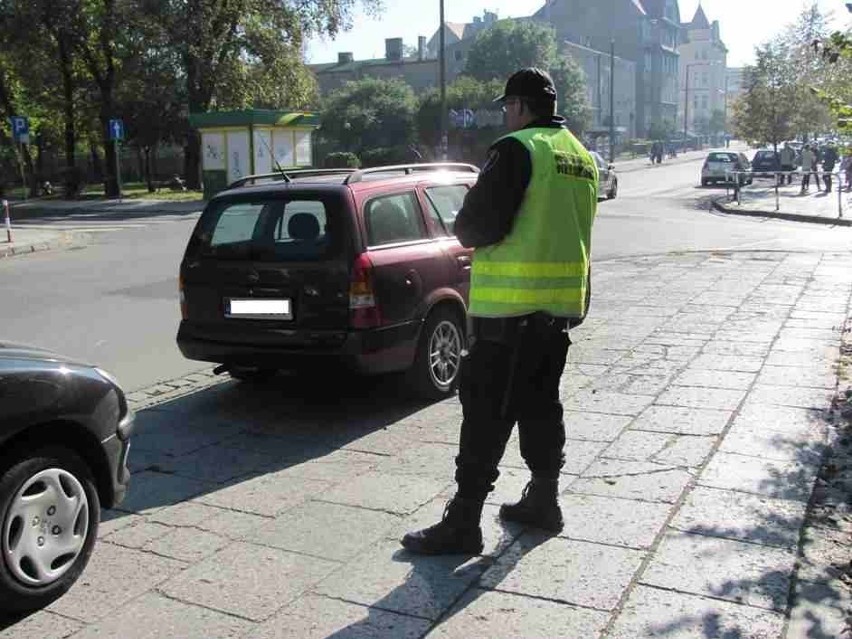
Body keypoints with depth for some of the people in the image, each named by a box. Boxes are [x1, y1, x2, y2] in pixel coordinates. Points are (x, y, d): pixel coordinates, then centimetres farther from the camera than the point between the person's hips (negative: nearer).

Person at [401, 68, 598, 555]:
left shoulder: (517, 149, -14)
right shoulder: (583, 157, 14)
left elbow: (476, 226, -17)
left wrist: (464, 231, 5)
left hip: (511, 308, -8)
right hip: (563, 302, 8)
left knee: (487, 413, -3)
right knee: (541, 404, 18)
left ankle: (463, 523, 3)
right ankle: (544, 501, 29)